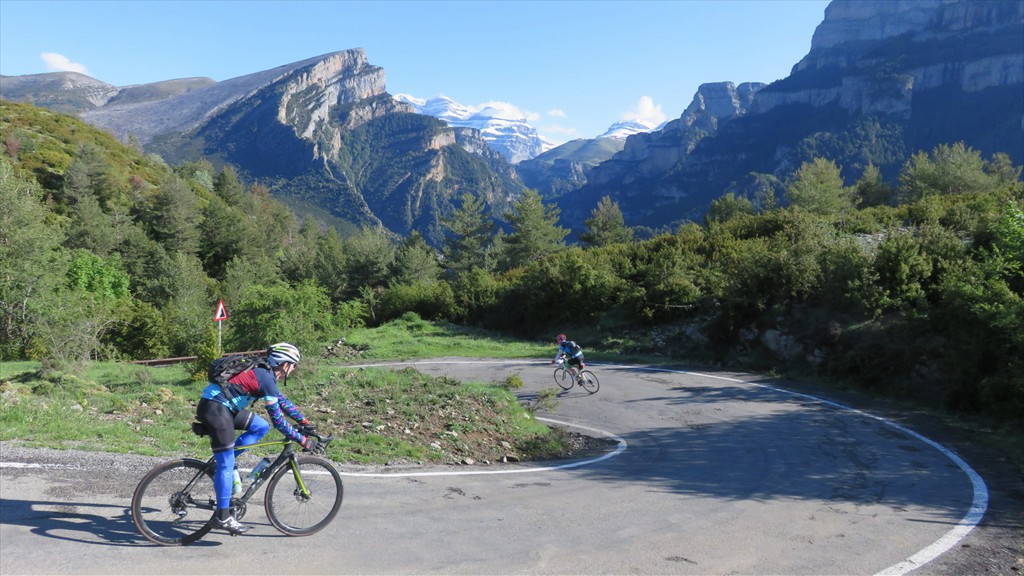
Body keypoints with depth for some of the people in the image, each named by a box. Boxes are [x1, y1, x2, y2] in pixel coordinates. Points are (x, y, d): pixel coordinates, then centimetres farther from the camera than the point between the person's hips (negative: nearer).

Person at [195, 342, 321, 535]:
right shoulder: (266, 378, -15)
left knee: (261, 427, 11)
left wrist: (304, 422, 21)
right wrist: (303, 440, -11)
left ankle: (224, 461, 9)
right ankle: (222, 517, -1)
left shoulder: (263, 373, 13)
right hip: (214, 408, -10)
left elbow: (282, 401, 24)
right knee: (226, 464, -6)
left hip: (223, 406, 10)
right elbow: (277, 420, -16)